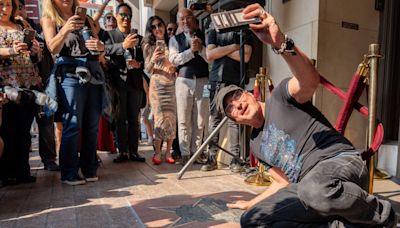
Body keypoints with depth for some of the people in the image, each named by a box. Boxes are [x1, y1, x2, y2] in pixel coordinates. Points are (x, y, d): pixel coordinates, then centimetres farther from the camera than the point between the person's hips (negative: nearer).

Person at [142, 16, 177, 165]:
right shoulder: (148, 46, 6)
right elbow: (147, 69, 3)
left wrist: (175, 70, -3)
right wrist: (153, 59, -15)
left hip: (172, 84, 2)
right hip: (157, 85, -2)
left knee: (171, 117, 0)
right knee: (159, 117, -5)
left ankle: (168, 152, 9)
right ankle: (157, 153, 4)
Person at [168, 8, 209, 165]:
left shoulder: (205, 37, 8)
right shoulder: (175, 39, 8)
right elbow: (173, 60, -6)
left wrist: (201, 48, -14)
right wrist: (191, 50, -14)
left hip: (202, 81, 0)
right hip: (184, 81, 0)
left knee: (200, 120, 4)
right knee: (184, 120, 1)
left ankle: (195, 152, 14)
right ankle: (185, 153, 9)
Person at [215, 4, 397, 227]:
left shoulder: (280, 97, 1)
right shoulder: (257, 145, 19)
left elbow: (310, 81, -23)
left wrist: (281, 42, -41)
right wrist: (252, 203, 35)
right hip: (306, 187, 7)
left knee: (314, 189, -42)